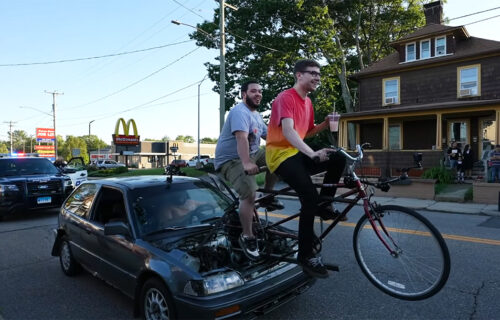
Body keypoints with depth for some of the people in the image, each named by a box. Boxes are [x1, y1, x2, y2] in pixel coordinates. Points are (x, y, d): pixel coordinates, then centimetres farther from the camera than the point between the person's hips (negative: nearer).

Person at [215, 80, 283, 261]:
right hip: (231, 160, -9)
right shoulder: (240, 112, -17)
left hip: (251, 154, 9)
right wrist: (246, 163, -46)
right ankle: (247, 237, -11)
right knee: (250, 193, -26)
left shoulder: (256, 115, 16)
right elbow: (241, 138, -33)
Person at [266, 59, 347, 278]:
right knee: (310, 196, -24)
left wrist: (325, 124, 0)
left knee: (339, 159, -12)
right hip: (280, 154, -8)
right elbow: (288, 131, -26)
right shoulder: (285, 98, -12)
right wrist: (313, 154, -38)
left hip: (297, 152, 8)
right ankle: (305, 255, -11)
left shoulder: (307, 102, 16)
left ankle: (323, 205, 3)